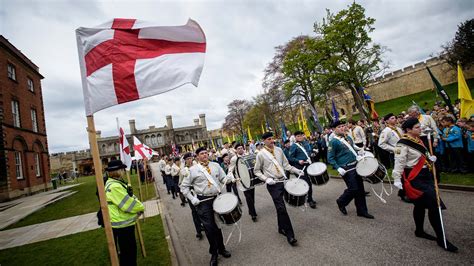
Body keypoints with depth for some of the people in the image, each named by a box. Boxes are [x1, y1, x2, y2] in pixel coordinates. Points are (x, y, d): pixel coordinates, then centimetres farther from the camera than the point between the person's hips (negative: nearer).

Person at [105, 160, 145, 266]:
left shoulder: (118, 183, 8)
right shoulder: (114, 187, -26)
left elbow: (130, 197, 11)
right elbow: (128, 204, -26)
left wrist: (138, 205, -6)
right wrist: (141, 207, -9)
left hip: (125, 222, 10)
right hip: (123, 225, -10)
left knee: (131, 249, 24)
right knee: (128, 251, 7)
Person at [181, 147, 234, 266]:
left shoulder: (215, 166, 4)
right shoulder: (192, 170, -4)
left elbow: (223, 179, 3)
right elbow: (184, 186, 0)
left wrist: (230, 179, -19)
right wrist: (192, 199, -10)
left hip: (217, 198, 3)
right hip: (203, 201, -3)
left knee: (218, 225, 17)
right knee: (209, 227, 4)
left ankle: (221, 248, 38)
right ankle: (214, 253, 26)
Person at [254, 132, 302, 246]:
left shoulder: (279, 150, 7)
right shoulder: (261, 154, -7)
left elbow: (286, 165, 11)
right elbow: (256, 171, -1)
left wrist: (297, 171, 0)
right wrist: (266, 179, -14)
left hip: (283, 181, 5)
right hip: (273, 184, -5)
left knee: (280, 207, 16)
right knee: (282, 208, -8)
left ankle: (281, 228, 35)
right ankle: (289, 235, 2)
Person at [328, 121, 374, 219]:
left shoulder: (348, 138, 11)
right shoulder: (333, 142, -13)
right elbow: (330, 158, -12)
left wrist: (357, 156, 7)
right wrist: (338, 168, -20)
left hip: (355, 166, 8)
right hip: (346, 170, -8)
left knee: (360, 189, 11)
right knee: (353, 189, -7)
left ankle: (362, 210, 23)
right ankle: (341, 202, 20)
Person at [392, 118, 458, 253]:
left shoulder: (418, 140, 10)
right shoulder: (403, 144, -19)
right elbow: (399, 162, -22)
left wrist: (431, 158, 4)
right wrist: (397, 179, -24)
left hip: (425, 175, 9)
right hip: (414, 178, -9)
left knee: (420, 204, 18)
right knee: (433, 205, -9)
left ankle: (419, 231, 34)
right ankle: (441, 239, 3)